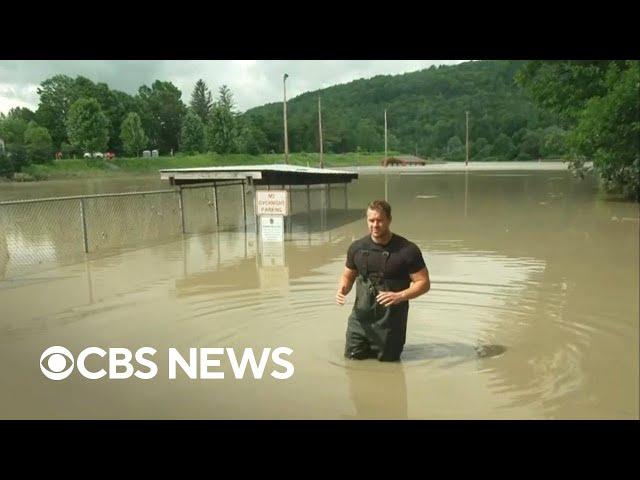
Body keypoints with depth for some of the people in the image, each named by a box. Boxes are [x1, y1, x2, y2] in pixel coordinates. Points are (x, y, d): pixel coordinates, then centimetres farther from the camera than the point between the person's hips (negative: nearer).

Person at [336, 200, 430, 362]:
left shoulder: (407, 250, -14)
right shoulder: (357, 248, -1)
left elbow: (423, 283, -10)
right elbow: (348, 276, 12)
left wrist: (400, 296, -27)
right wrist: (342, 290, -10)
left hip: (391, 319, -3)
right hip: (361, 316, 4)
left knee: (387, 359, 9)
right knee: (353, 357, 11)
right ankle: (369, 344, 41)